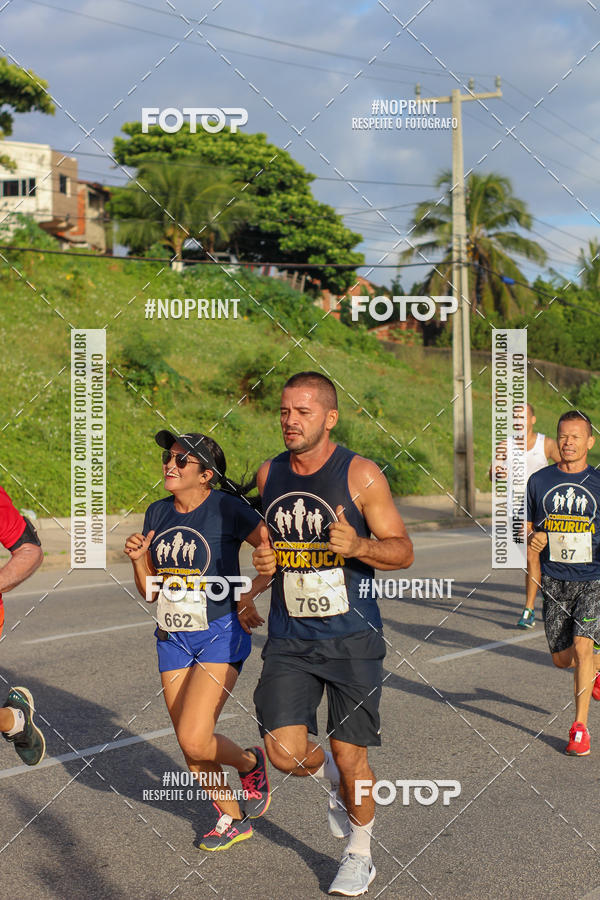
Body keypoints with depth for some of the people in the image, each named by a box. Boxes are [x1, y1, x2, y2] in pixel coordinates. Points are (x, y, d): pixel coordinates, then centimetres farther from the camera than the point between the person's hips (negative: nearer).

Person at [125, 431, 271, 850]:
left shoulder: (227, 508, -12)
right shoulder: (158, 513, 5)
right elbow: (150, 591, 10)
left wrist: (249, 595, -14)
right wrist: (138, 559, -8)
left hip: (221, 635, -6)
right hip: (173, 640, 6)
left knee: (194, 740, -16)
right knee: (190, 745, 9)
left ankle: (250, 763, 16)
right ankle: (232, 820, 30)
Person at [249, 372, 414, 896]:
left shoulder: (360, 475, -9)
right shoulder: (269, 475, 5)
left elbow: (403, 551, -7)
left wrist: (359, 546, -27)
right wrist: (263, 559, 0)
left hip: (352, 637, -3)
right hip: (290, 638, 4)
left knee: (350, 758, 2)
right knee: (285, 752, -10)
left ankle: (359, 856, 27)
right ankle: (335, 779, 26)